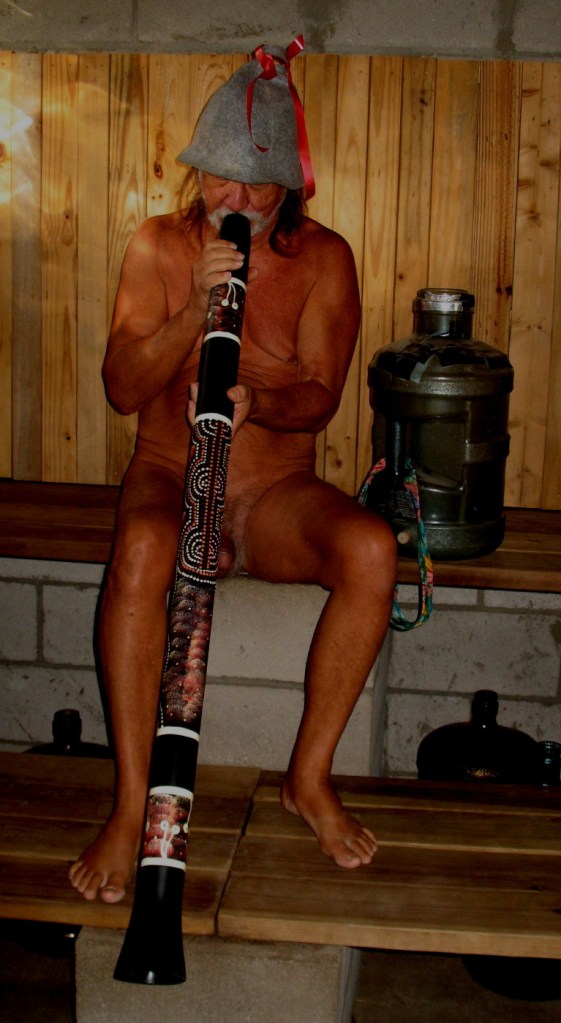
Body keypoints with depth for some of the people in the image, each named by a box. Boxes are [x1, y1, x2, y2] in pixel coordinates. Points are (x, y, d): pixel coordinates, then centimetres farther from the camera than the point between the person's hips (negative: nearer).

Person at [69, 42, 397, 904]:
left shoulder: (323, 258, 2)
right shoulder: (160, 245, 2)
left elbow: (320, 396, -6)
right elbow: (122, 388, -5)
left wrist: (255, 401, -28)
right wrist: (195, 308, -20)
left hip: (278, 495, 1)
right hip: (168, 479, -1)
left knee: (372, 548, -31)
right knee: (140, 550, -37)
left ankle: (310, 777, -13)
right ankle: (132, 806, -27)